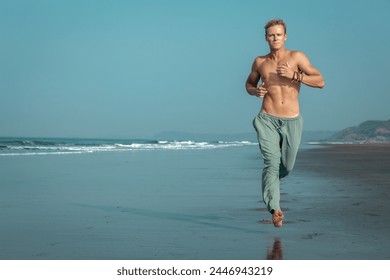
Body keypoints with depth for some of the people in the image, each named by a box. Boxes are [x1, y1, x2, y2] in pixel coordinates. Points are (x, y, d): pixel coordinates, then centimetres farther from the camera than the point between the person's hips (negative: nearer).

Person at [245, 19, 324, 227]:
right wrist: (255, 91, -1)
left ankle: (270, 182, 46)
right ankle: (274, 209, -23)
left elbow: (320, 82, -5)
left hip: (292, 121, 1)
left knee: (286, 166, 12)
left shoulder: (297, 57, -1)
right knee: (271, 163, -17)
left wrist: (294, 75, -18)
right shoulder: (260, 62, 7)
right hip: (268, 120, 0)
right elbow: (249, 83, 23)